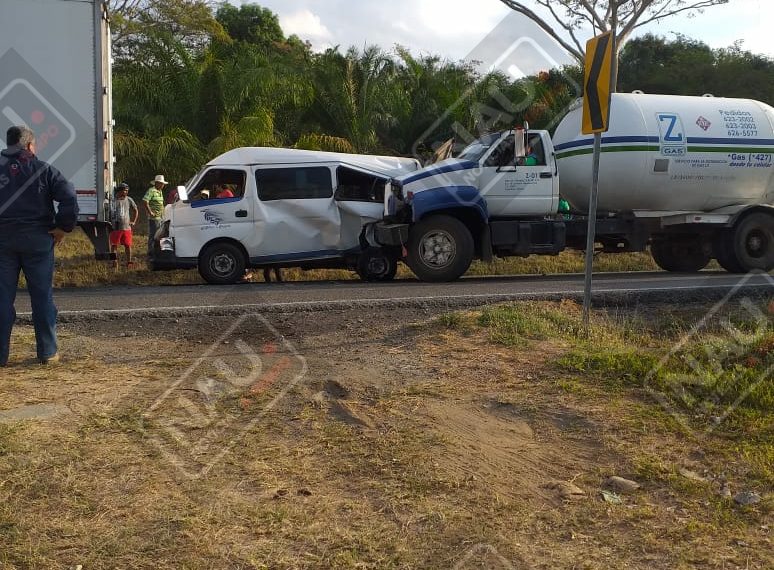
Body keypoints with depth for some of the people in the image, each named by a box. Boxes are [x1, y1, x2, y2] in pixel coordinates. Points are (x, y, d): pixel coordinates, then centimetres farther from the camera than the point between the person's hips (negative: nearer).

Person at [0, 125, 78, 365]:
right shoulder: (43, 170, -1)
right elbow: (69, 197, -13)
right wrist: (63, 227, -4)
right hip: (37, 240, -1)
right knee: (42, 296, 6)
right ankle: (47, 352, 10)